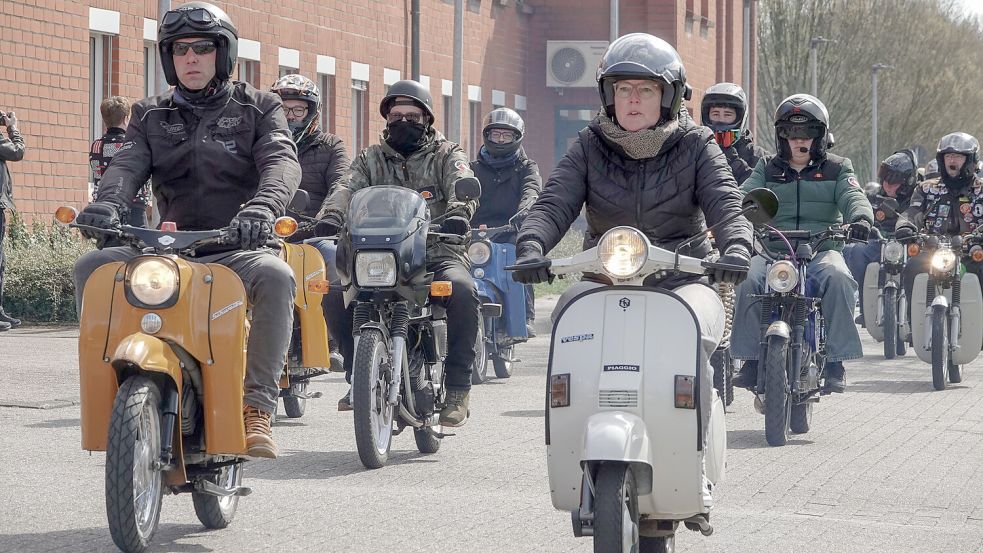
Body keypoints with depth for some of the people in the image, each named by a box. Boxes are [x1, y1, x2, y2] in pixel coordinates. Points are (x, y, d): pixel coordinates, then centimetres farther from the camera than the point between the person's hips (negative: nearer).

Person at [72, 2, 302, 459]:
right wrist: (107, 202, -26)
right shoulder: (150, 117, 18)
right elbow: (128, 164, 0)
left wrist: (262, 207, -33)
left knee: (275, 276, -37)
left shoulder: (258, 108, 10)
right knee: (91, 267, -20)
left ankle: (257, 409, -35)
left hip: (238, 248, -3)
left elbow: (282, 162, -9)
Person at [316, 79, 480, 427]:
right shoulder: (371, 159, 20)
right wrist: (330, 218, -23)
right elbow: (348, 188, 0)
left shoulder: (447, 154, 13)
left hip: (438, 253, -3)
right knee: (335, 291, -22)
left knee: (461, 290, -35)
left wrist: (457, 216, -33)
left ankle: (458, 386, -24)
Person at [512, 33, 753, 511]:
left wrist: (735, 245, -30)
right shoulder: (589, 148, 9)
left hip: (680, 278, -2)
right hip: (605, 278, 2)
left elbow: (724, 203, -8)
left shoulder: (696, 146, 6)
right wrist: (531, 244, -25)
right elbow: (554, 202, -4)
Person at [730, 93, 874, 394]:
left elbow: (852, 196, -2)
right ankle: (751, 359, -22)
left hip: (822, 248, -1)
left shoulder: (837, 168, 16)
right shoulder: (767, 169, 19)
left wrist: (860, 218, -26)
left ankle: (836, 361, -30)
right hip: (772, 250, 1)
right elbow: (746, 195, 3)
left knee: (838, 278, -36)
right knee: (748, 280, -32)